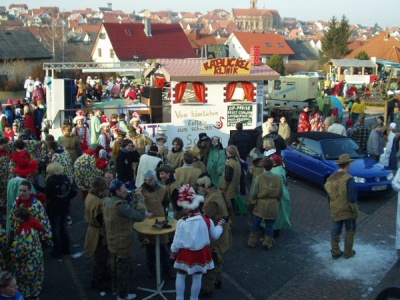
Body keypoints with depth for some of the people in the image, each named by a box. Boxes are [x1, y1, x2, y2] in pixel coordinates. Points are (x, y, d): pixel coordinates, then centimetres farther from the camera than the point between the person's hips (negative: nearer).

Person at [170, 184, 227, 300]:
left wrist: (173, 252, 7)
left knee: (180, 276, 17)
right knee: (197, 278, 15)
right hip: (201, 253, 2)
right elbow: (215, 235, 4)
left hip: (186, 254, -2)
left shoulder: (182, 222, -20)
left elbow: (177, 241, -11)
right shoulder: (207, 220, -12)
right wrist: (220, 225, 21)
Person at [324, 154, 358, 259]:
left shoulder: (331, 178, 2)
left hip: (335, 211, 5)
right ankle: (348, 252, 20)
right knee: (350, 230, 13)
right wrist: (355, 211, -9)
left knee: (335, 231, 13)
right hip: (347, 211, -5)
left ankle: (335, 252, 21)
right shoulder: (349, 179, -19)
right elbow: (352, 198, -19)